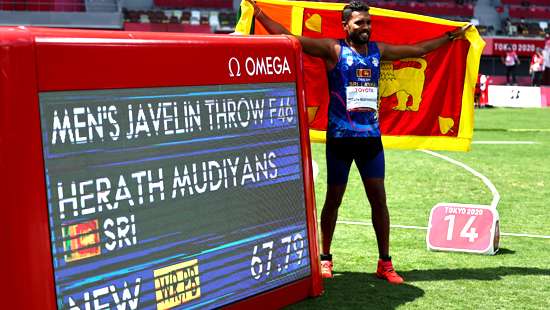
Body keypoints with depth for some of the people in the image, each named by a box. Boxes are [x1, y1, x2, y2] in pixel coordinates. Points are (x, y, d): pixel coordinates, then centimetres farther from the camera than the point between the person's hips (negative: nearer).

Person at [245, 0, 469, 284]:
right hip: (340, 137, -4)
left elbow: (418, 49, 25)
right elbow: (288, 38, -10)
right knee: (333, 199, 5)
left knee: (379, 199, 4)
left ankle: (384, 263, 12)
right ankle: (325, 259, 19)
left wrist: (450, 36, 31)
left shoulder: (378, 50, 12)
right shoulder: (333, 49, -3)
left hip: (371, 136, 4)